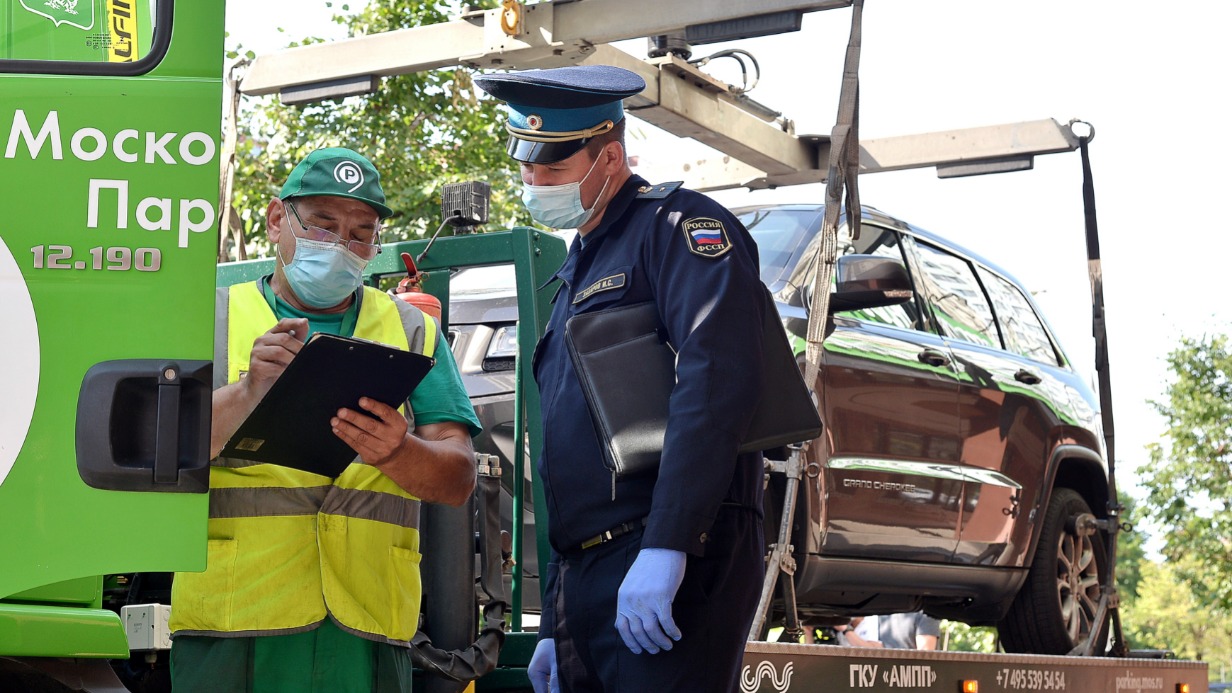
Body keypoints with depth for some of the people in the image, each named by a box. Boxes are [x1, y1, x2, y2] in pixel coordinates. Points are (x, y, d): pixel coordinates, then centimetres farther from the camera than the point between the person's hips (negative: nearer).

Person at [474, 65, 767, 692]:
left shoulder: (677, 226, -3)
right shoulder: (577, 272, 24)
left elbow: (717, 380, -20)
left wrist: (664, 548, -27)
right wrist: (555, 627, 23)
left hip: (675, 569, -8)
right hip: (582, 578, 9)